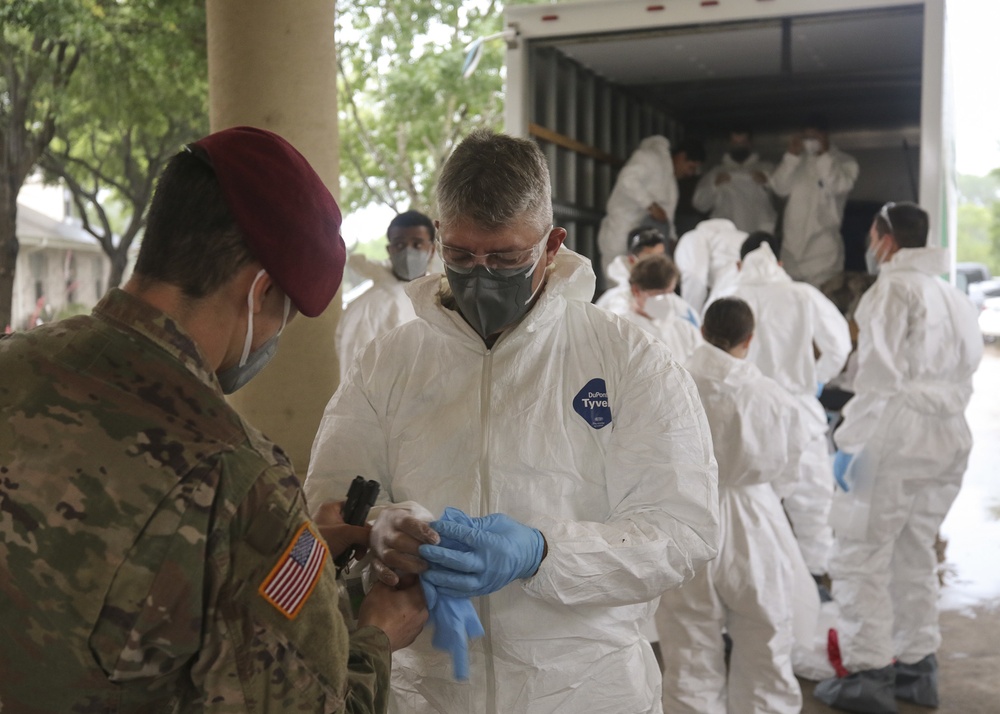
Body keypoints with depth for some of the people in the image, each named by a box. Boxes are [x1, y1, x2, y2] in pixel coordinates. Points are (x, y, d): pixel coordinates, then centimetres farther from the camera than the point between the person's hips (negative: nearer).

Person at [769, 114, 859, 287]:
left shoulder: (844, 162, 2)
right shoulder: (797, 161, 12)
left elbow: (839, 186, -17)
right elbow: (780, 188, -1)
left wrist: (824, 155, -15)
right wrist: (792, 156, -10)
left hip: (822, 247, -4)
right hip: (792, 245, 4)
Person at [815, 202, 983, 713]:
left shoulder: (893, 290, -8)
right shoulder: (955, 298, 18)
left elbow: (880, 375, -16)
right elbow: (965, 369, 14)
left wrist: (851, 442, -15)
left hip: (895, 437, -8)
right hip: (948, 440, 9)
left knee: (862, 556, -3)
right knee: (913, 555, 16)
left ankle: (868, 673, -1)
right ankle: (917, 667, 22)